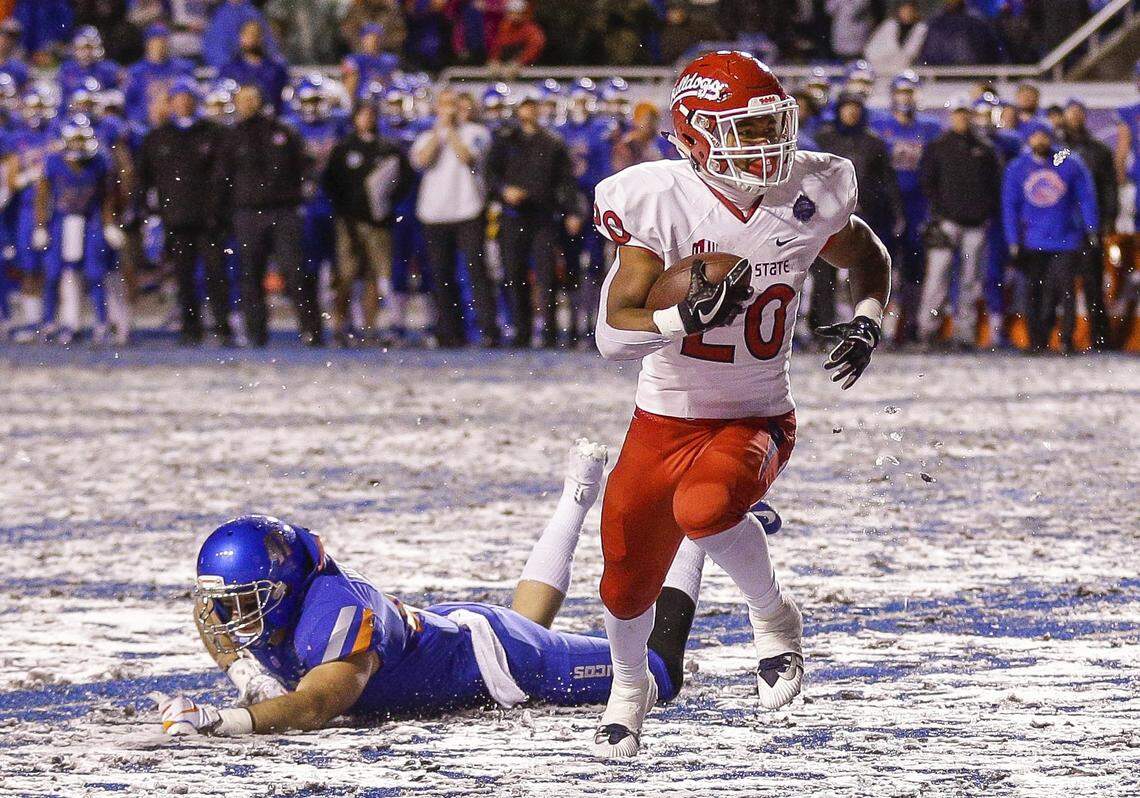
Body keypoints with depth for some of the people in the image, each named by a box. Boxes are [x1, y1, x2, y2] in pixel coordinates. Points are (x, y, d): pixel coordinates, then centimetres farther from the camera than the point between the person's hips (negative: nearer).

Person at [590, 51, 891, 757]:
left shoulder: (809, 197, -9)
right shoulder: (660, 203, -16)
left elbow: (868, 256, 15)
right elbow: (613, 334, -21)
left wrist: (868, 321, -4)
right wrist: (686, 315, -39)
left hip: (757, 421, -1)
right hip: (664, 424, 1)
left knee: (704, 509, -34)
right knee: (627, 588, 10)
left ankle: (774, 616, -6)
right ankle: (630, 687, 44)